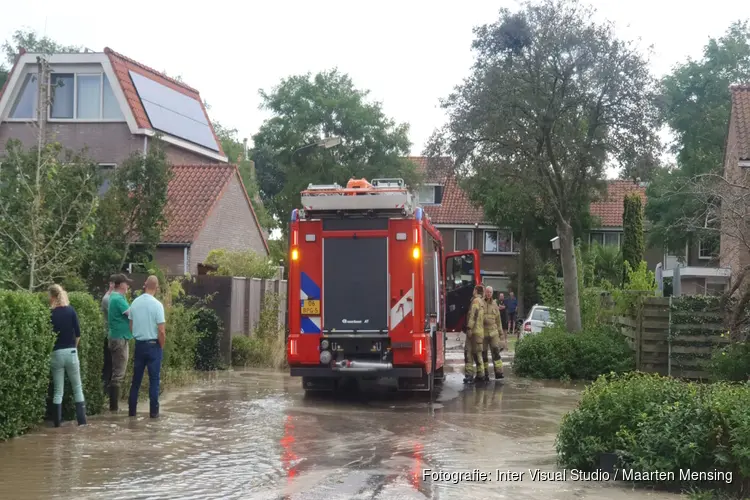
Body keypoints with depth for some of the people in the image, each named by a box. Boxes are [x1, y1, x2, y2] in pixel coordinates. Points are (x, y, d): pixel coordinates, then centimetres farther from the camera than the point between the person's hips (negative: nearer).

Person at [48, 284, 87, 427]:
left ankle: (57, 421, 7)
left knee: (58, 390, 6)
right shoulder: (70, 310, -1)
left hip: (56, 353, -1)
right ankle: (82, 420, 7)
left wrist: (51, 348, 11)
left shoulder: (50, 313, -5)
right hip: (70, 352, 1)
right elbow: (78, 333, -2)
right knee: (77, 387, 9)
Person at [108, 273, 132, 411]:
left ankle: (114, 404, 20)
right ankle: (114, 406, -3)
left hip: (118, 338, 10)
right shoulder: (118, 299, -17)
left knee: (118, 373, 14)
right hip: (120, 339, -10)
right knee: (118, 374, -6)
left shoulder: (115, 297, 14)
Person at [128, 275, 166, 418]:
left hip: (139, 344, 5)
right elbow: (161, 331, -15)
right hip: (153, 345, -5)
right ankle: (153, 411, 4)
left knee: (136, 378, 12)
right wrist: (161, 346, -1)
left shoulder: (135, 303, 1)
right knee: (154, 379, 2)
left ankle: (132, 409, 15)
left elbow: (131, 326, 9)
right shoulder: (157, 305, -15)